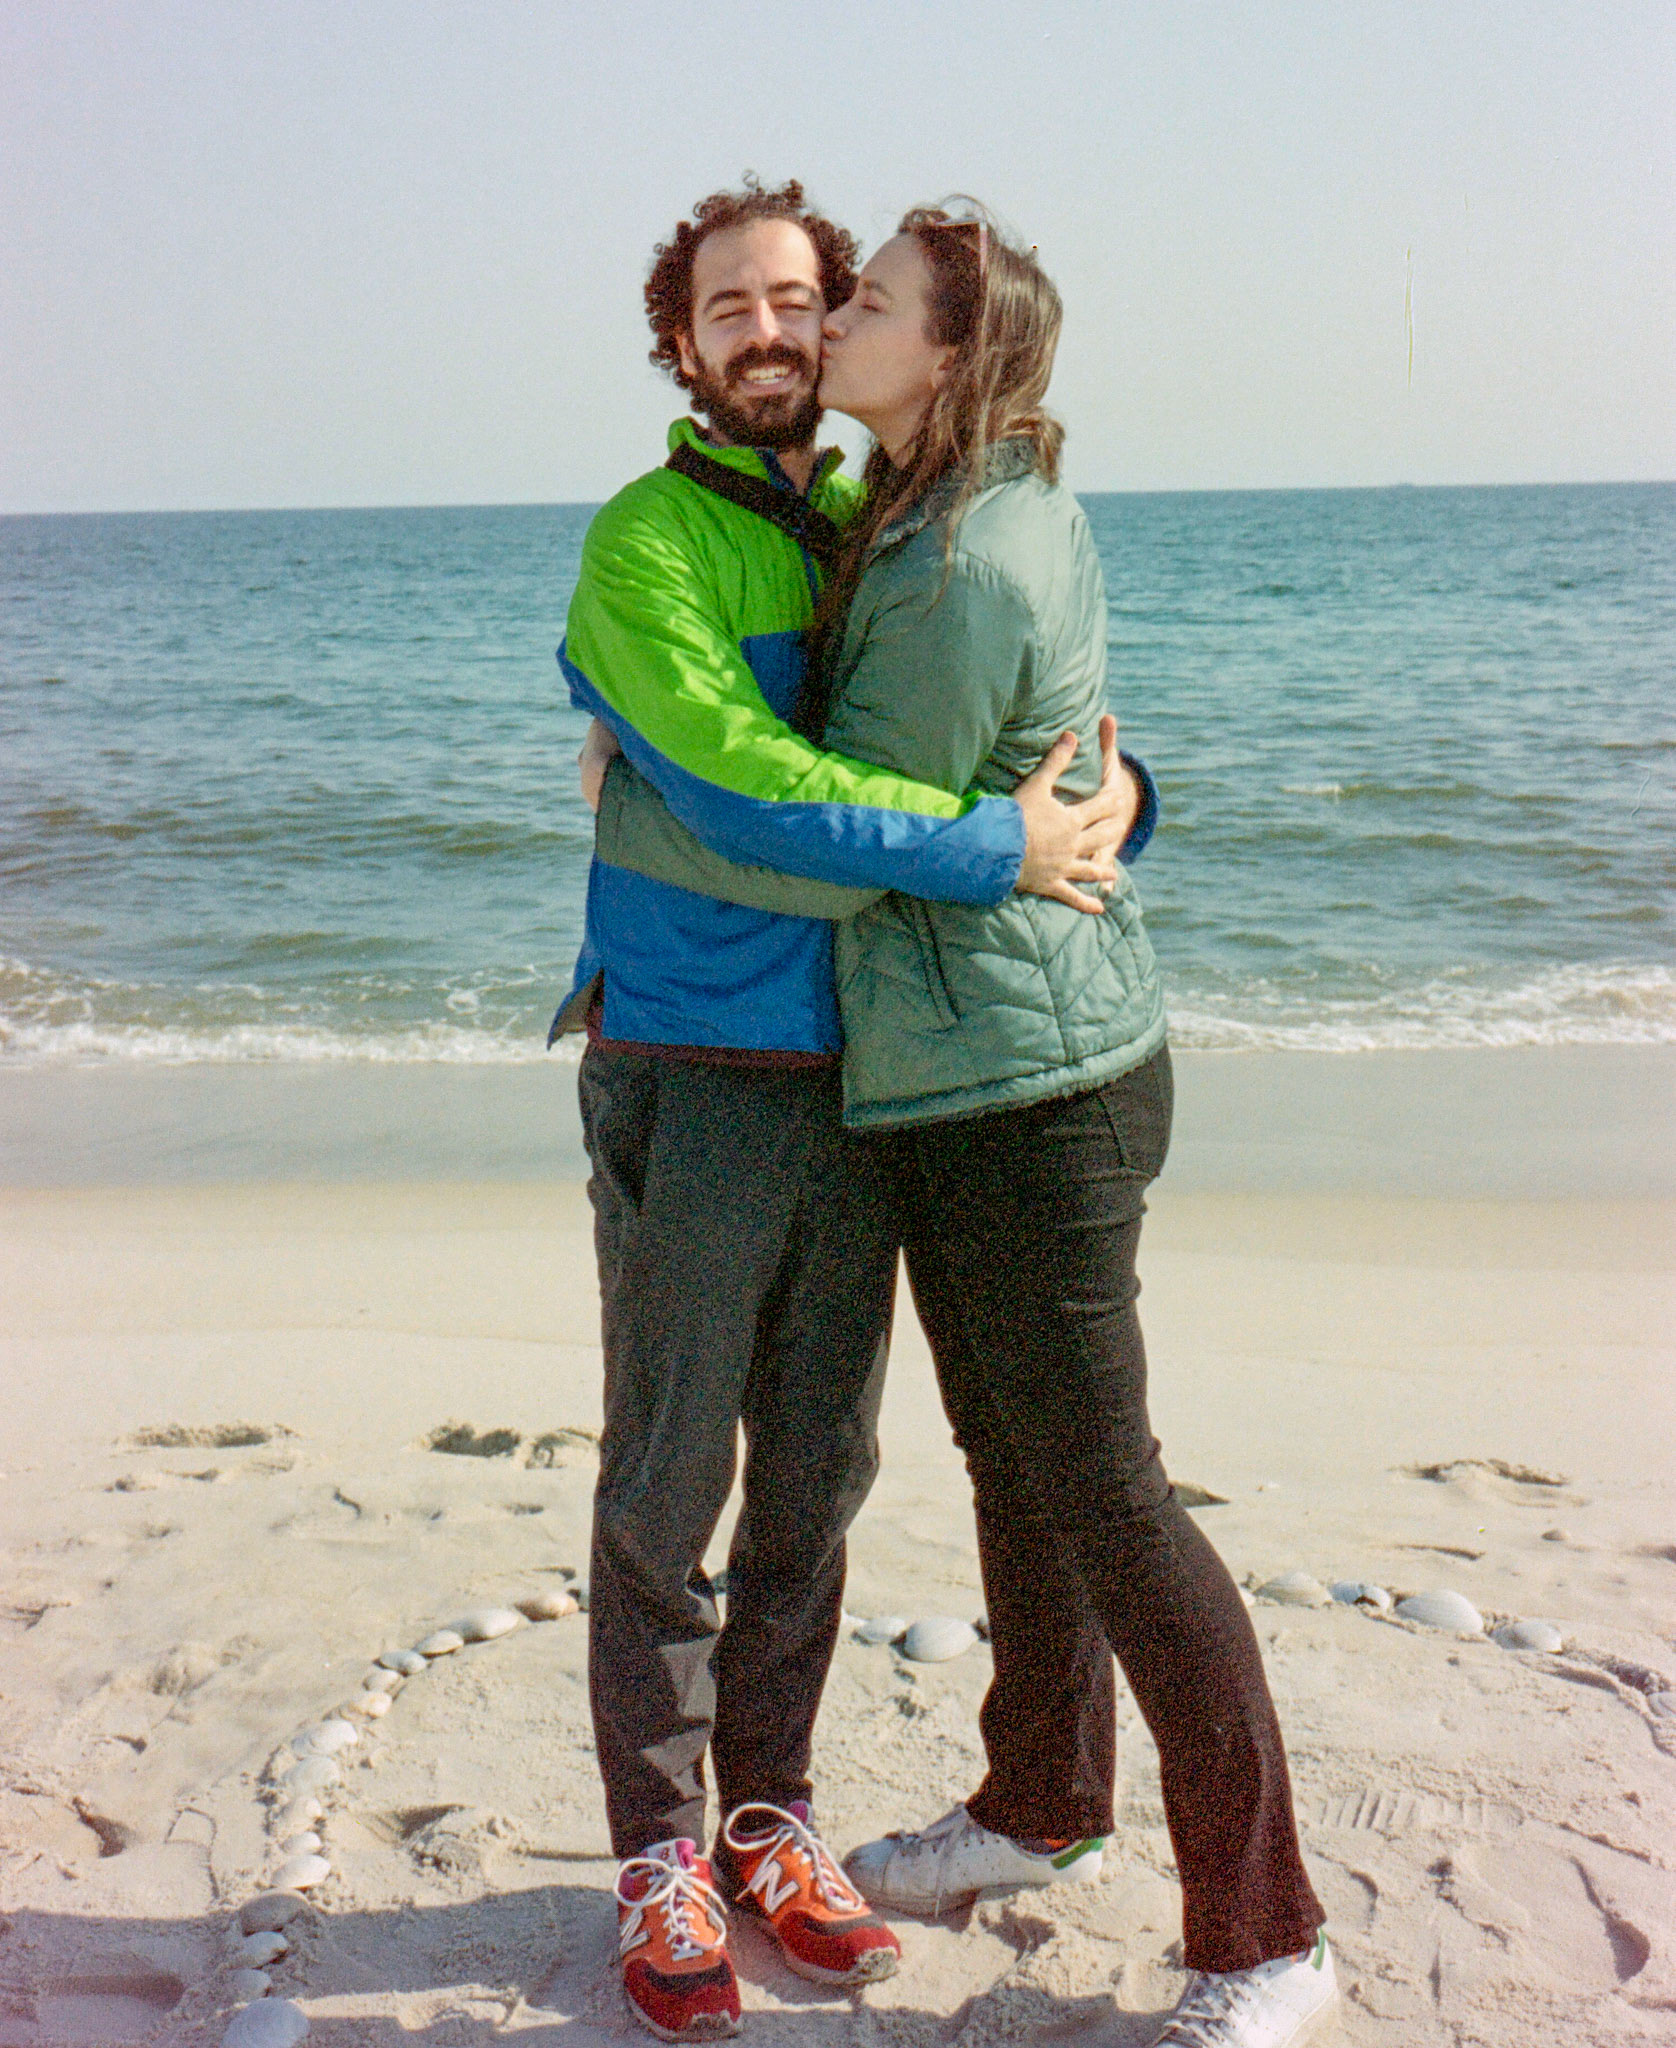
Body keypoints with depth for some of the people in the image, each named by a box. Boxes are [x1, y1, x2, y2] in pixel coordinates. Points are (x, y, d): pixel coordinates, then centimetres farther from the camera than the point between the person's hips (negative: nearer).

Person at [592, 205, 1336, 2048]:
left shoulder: (967, 576, -22)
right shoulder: (964, 517, 10)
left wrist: (623, 810, -3)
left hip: (1029, 1084, -10)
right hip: (951, 1079, 10)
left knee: (1102, 1493, -4)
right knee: (1014, 1462, 20)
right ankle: (1044, 1807, 39)